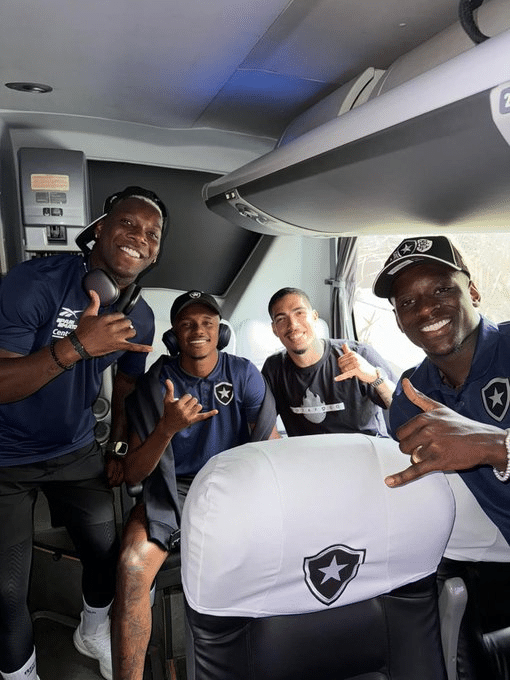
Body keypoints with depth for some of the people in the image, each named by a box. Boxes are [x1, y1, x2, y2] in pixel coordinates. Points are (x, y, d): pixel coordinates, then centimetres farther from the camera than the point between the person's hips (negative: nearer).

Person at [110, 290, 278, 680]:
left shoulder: (243, 373, 0)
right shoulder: (155, 384, -3)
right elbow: (132, 474, -6)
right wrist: (168, 427, -24)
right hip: (174, 487, 0)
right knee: (133, 564, -29)